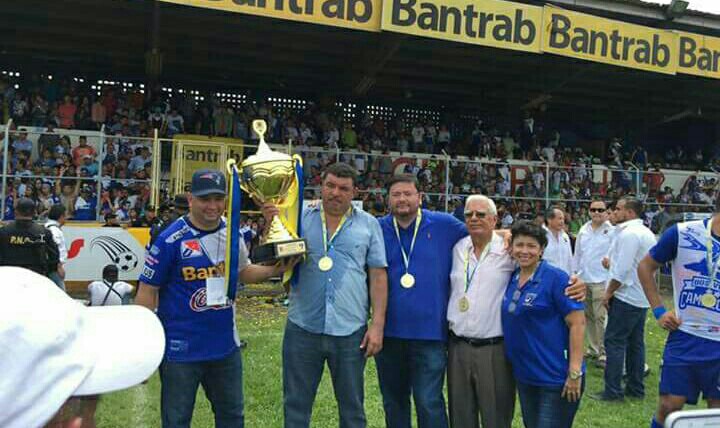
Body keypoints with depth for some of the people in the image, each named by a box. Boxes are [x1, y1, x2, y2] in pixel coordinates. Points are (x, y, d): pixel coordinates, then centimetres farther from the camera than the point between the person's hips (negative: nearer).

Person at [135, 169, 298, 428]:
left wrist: (275, 270, -4)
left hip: (226, 346, 5)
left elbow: (244, 272, 15)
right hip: (180, 350, -5)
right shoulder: (170, 239, -17)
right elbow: (147, 292, -13)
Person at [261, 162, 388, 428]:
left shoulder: (368, 224, 3)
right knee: (296, 406, 13)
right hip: (303, 328, 1)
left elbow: (378, 276, 2)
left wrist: (378, 325, -4)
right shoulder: (300, 218, 4)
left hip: (350, 331, 0)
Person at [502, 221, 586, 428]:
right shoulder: (512, 278, 4)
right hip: (524, 376, 6)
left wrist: (574, 372, -20)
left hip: (556, 379, -6)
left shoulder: (556, 278, -14)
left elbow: (577, 323, -17)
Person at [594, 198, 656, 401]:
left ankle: (613, 390, -3)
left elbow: (622, 270, -22)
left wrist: (608, 293, -12)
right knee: (635, 343, 13)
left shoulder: (628, 233, -17)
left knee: (614, 342, -5)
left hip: (626, 296, -10)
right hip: (642, 298, 10)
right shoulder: (647, 233, 14)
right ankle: (636, 388, 19)